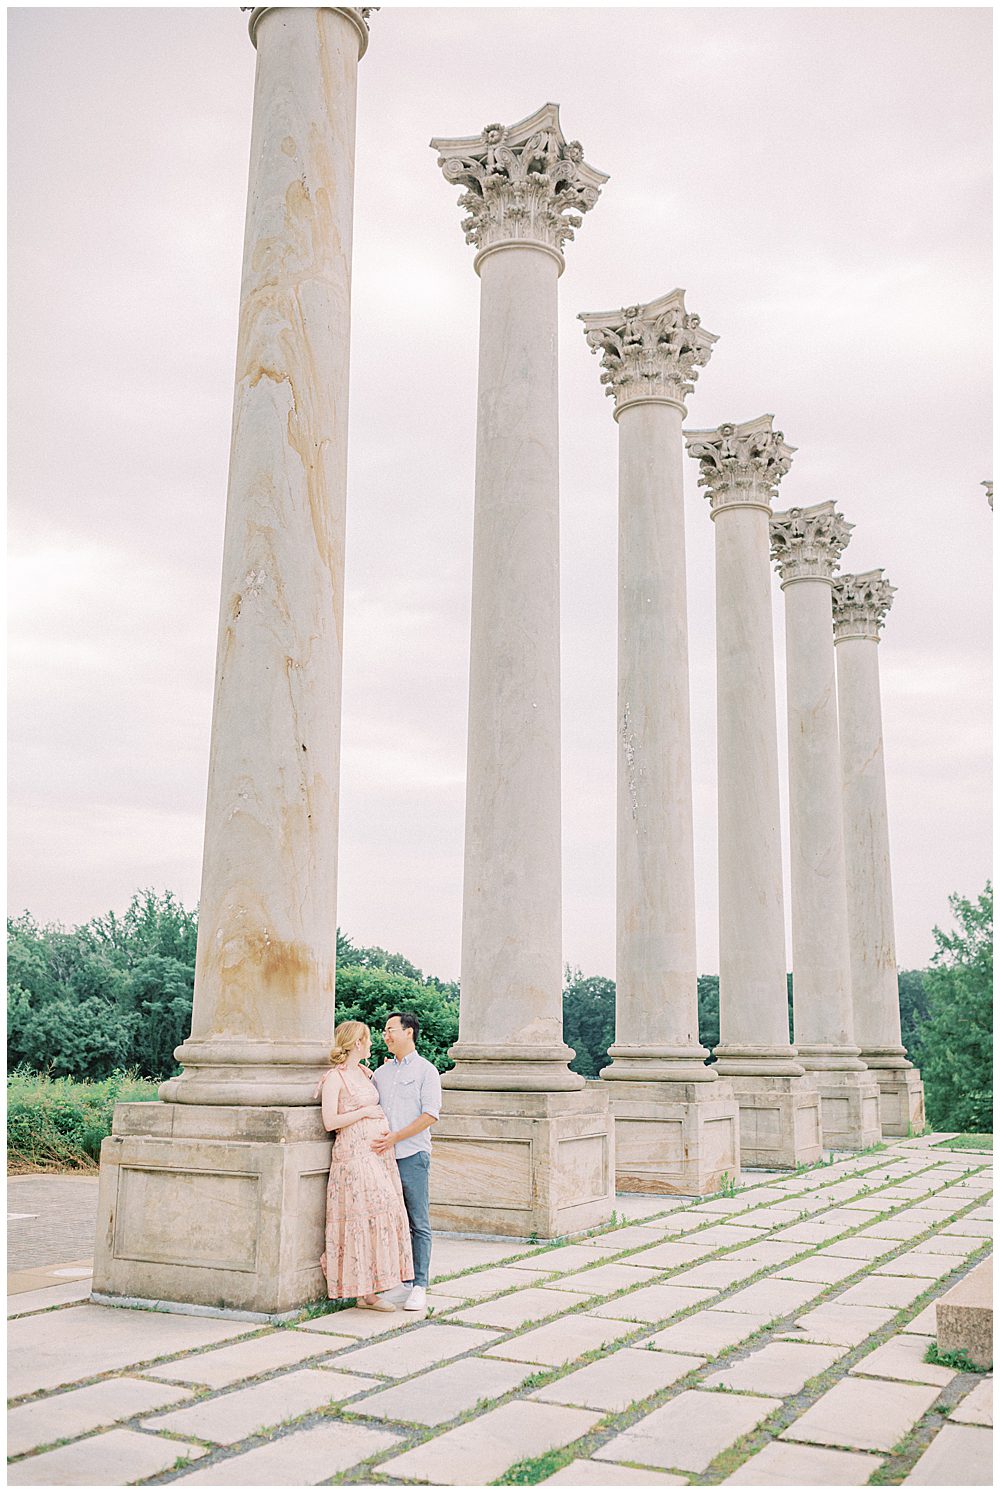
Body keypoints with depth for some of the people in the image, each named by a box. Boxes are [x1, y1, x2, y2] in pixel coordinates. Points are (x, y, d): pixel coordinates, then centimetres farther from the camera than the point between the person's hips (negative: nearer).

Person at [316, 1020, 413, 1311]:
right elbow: (330, 1122, -16)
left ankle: (369, 1288, 10)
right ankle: (365, 1292, -3)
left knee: (379, 1214, 5)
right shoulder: (334, 1078, -8)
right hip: (354, 1153, -8)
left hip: (379, 1152, 8)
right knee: (363, 1215, -9)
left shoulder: (363, 1072, 14)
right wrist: (365, 1112, -11)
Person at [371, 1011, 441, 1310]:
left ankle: (419, 1286, 2)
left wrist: (395, 1137, -16)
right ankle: (402, 1279, 16)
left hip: (412, 1154, -5)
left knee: (418, 1224, -2)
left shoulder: (425, 1070, 0)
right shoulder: (380, 1073, 17)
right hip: (384, 1156, 5)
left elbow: (431, 1114, -9)